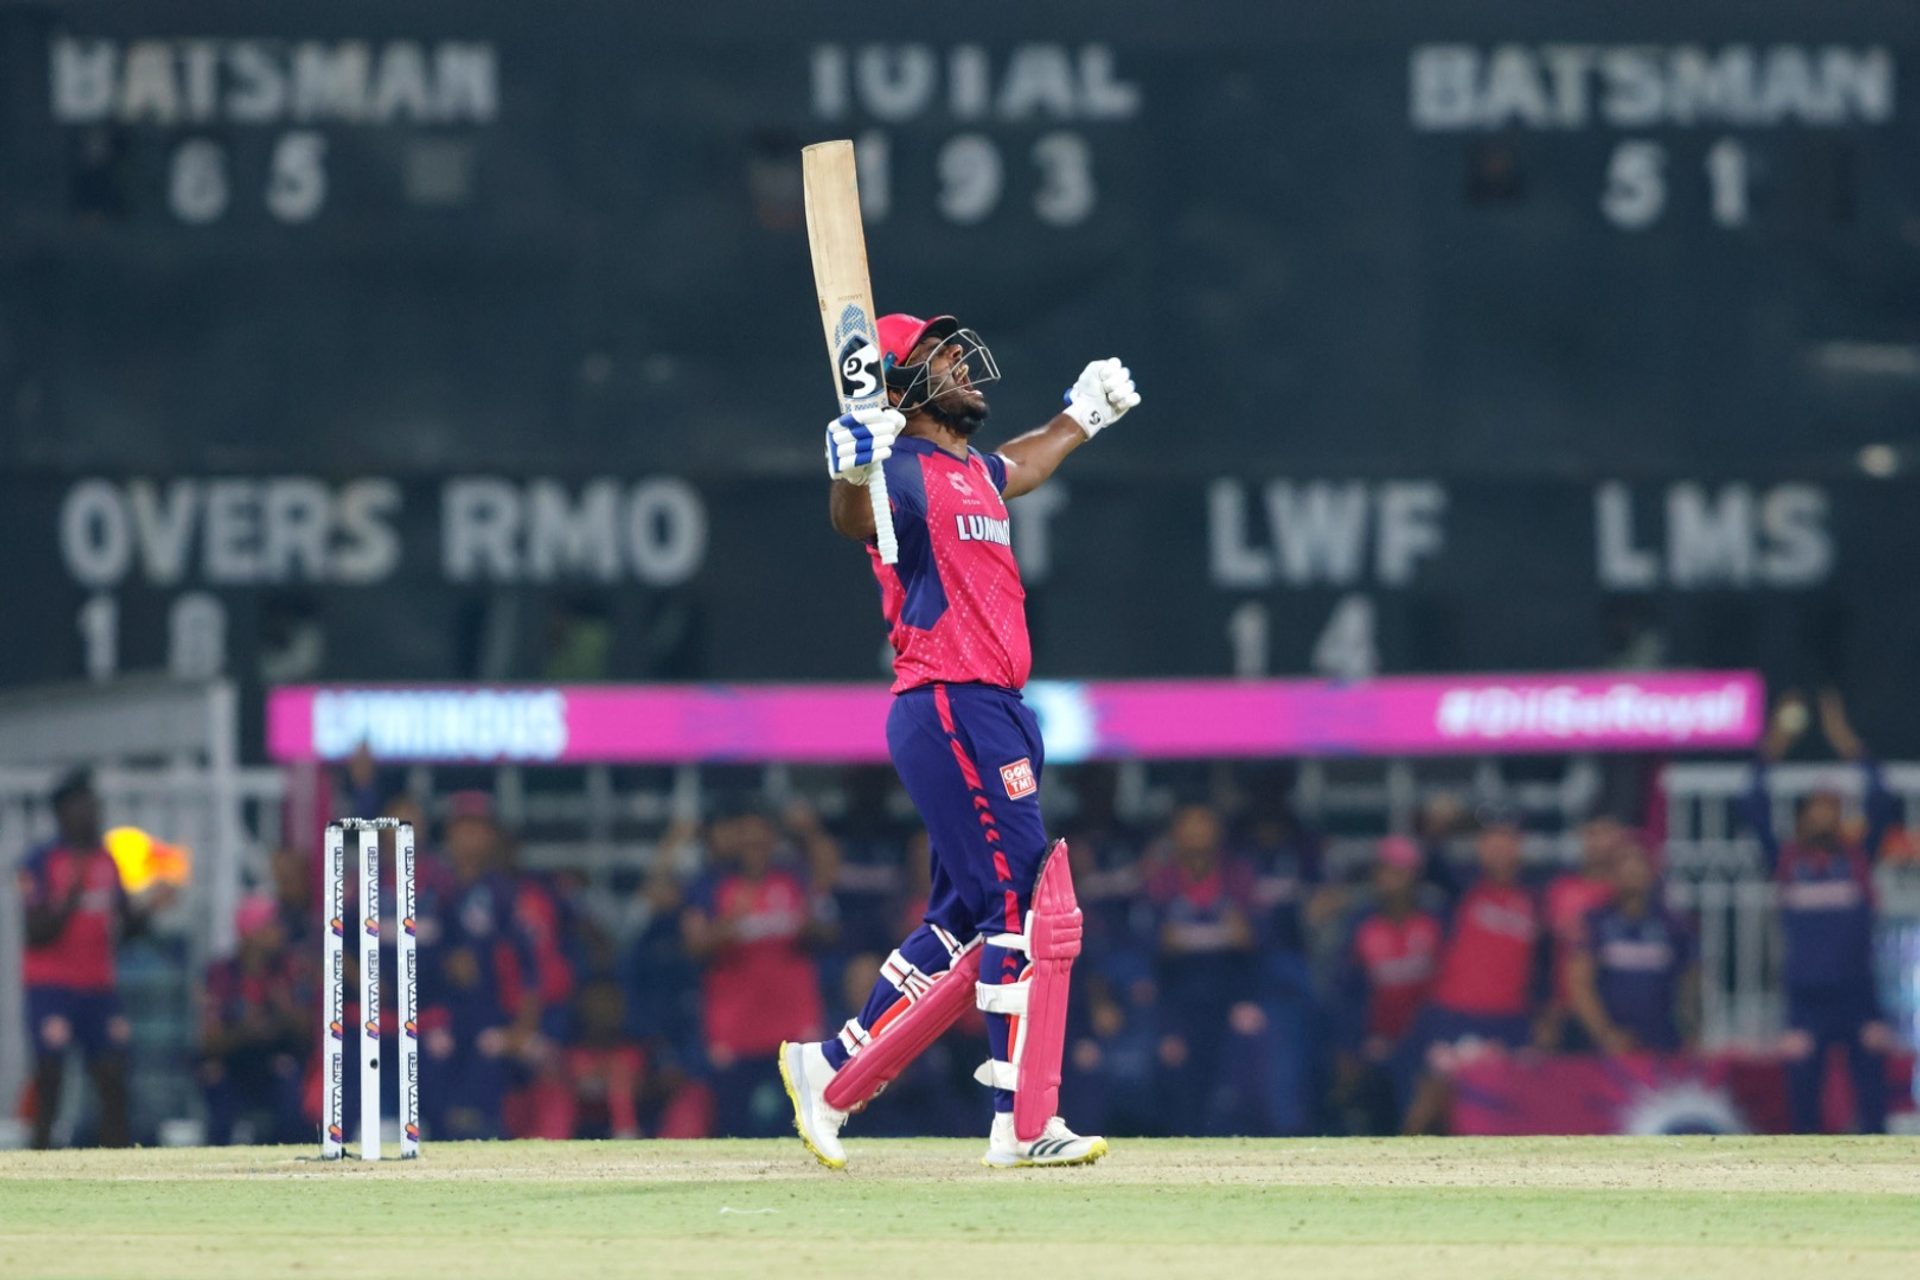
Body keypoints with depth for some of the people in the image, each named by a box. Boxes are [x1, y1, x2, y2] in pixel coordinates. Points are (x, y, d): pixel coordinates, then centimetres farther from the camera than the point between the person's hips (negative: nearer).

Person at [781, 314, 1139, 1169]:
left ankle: (832, 1070, 18)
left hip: (995, 714, 10)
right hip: (951, 709, -10)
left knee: (965, 923, 12)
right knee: (1030, 912, -12)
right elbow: (854, 519, -34)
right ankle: (1023, 1127, -12)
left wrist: (1083, 417, 54)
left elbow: (1014, 470, 44)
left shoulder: (973, 471, 18)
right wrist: (853, 476, -55)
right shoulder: (904, 471, -10)